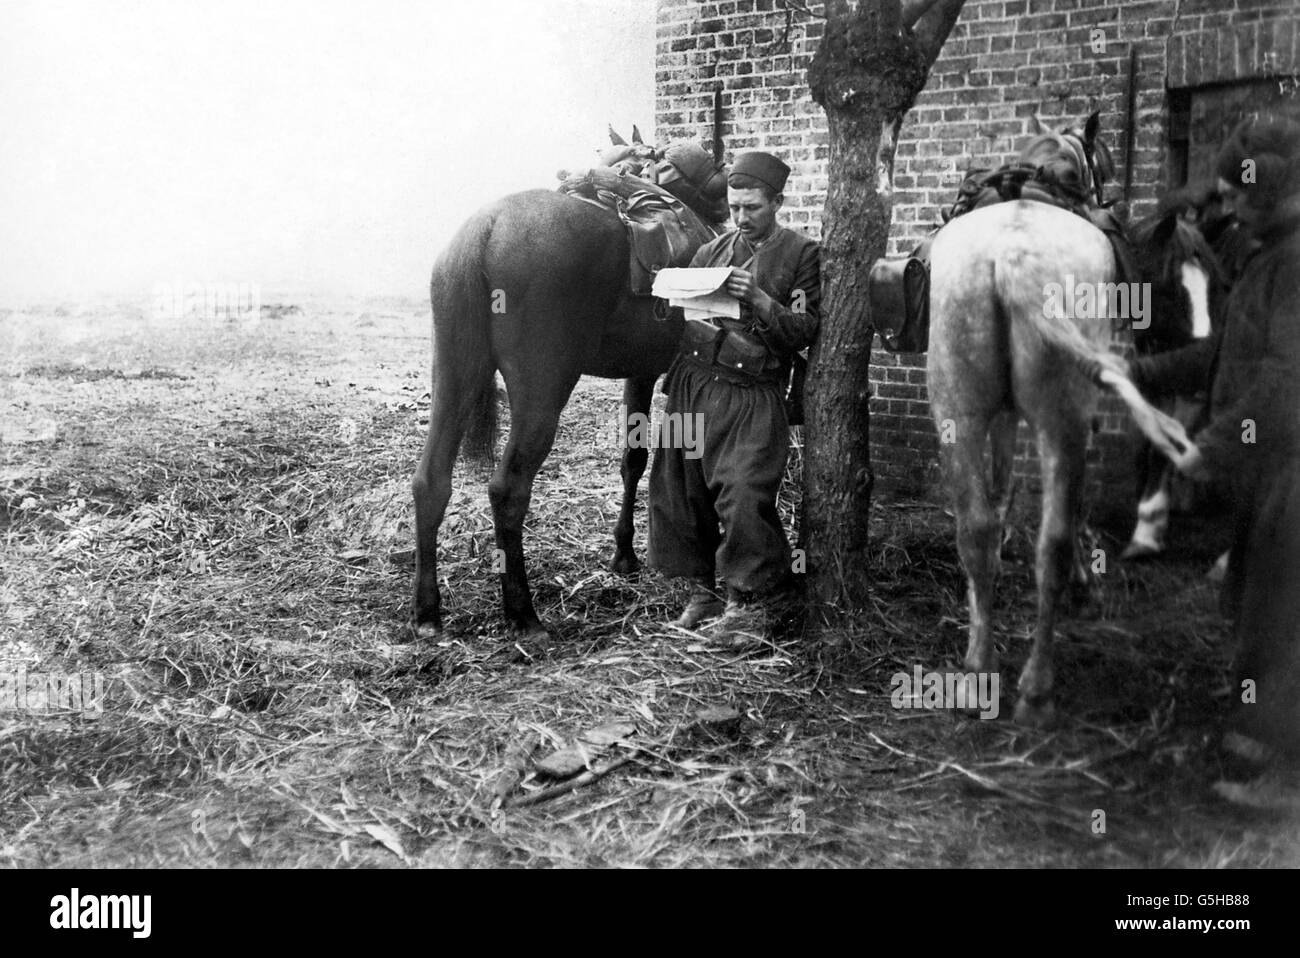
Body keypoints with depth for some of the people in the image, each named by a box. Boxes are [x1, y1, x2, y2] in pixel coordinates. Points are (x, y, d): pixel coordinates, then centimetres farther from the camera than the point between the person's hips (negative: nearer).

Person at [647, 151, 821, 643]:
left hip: (752, 394, -5)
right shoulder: (711, 251, 18)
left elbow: (804, 331, -4)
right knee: (681, 489, 7)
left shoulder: (802, 254, 5)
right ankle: (704, 588, 23)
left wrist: (758, 299, -17)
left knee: (742, 496, -13)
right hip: (692, 382, 5)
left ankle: (753, 600, 5)